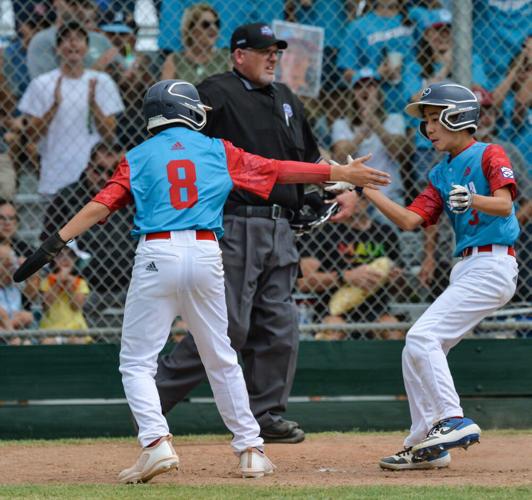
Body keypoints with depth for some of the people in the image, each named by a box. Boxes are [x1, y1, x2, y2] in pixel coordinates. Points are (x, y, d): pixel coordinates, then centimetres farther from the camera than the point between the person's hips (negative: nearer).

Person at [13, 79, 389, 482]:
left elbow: (101, 204, -2)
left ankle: (156, 442, -16)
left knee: (137, 362, 3)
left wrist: (55, 244, -7)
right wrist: (341, 173, 21)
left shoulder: (139, 157, 10)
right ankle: (251, 449, 15)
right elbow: (279, 170, 14)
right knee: (221, 359, 15)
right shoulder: (218, 151, 13)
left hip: (157, 254, -2)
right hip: (206, 253, 2)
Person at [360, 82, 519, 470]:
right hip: (465, 269, 9)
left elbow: (504, 204, -19)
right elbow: (409, 220, 9)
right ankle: (426, 446, 11)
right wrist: (366, 188, 3)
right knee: (417, 350, 6)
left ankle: (454, 420, -17)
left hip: (492, 265, -9)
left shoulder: (489, 155, -4)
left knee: (423, 337, -19)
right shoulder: (441, 175, 17)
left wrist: (472, 200, -38)